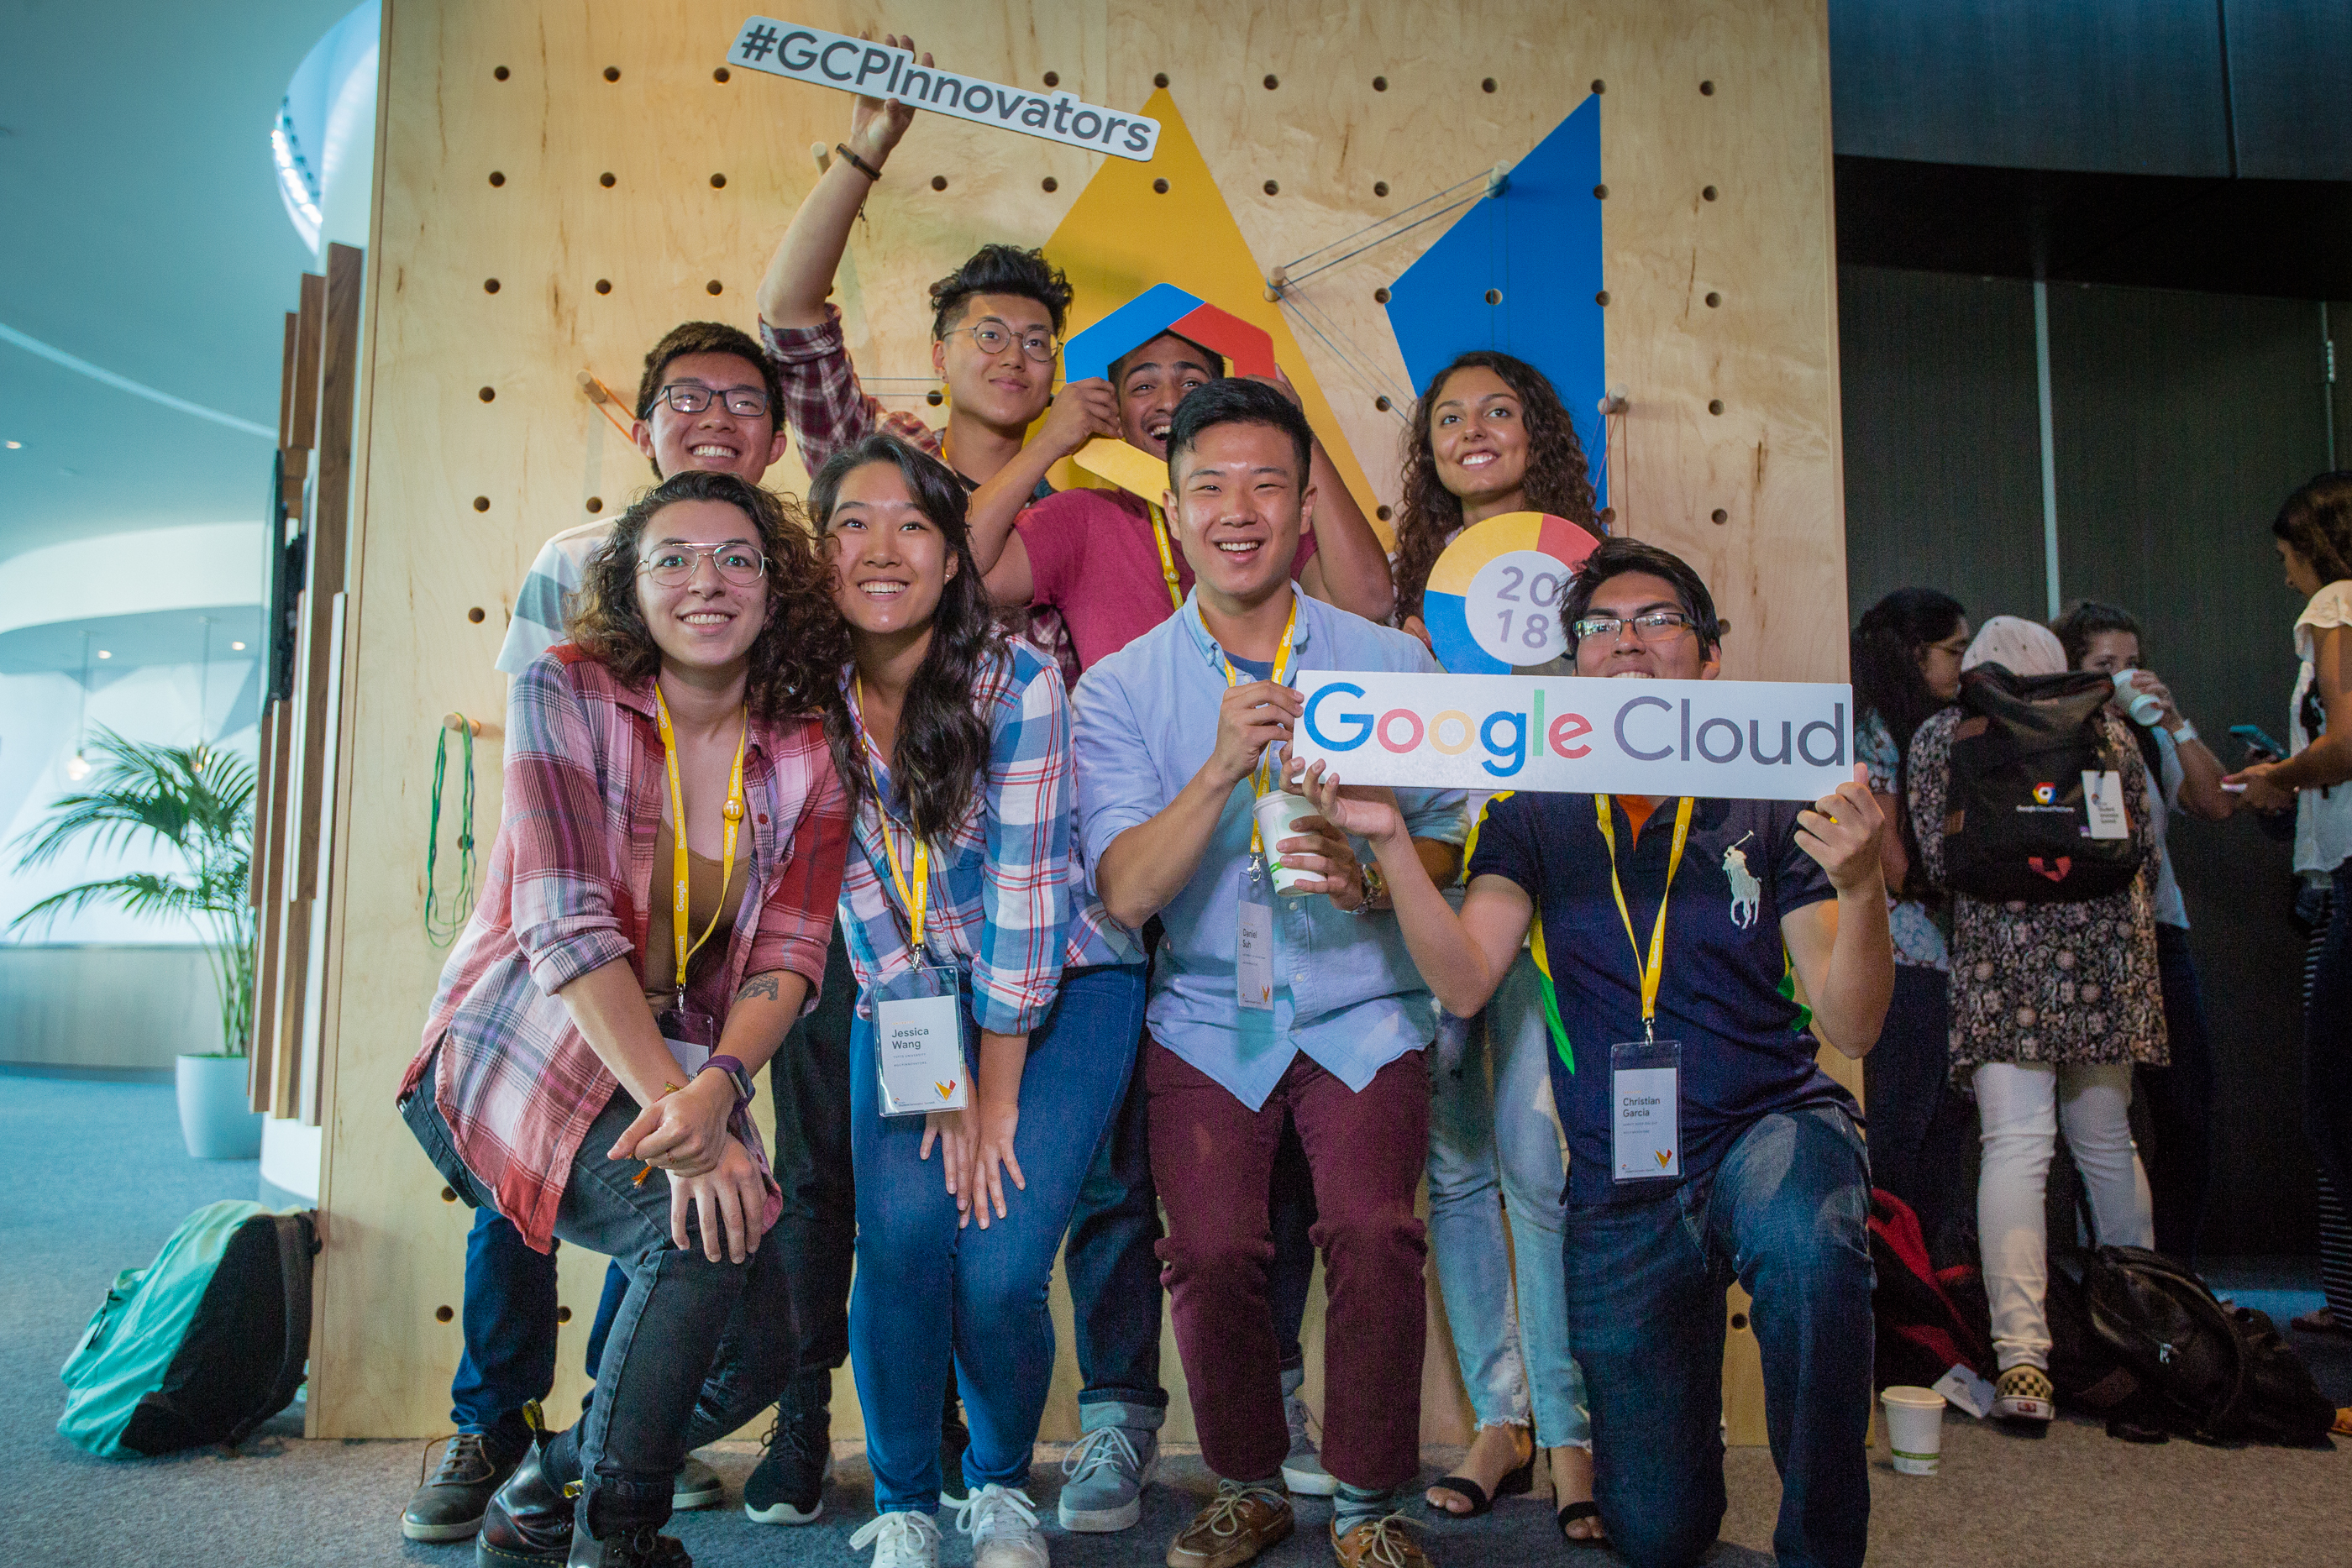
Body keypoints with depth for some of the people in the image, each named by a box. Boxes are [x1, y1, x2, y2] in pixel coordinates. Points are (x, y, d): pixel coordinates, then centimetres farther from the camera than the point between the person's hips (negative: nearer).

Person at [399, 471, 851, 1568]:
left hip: (685, 1076, 5)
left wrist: (716, 1088, -30)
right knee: (699, 1224, -28)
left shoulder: (806, 758, -1)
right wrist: (675, 1111, -31)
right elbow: (564, 924, -21)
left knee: (763, 1342, -3)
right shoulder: (565, 694, -11)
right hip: (515, 1055, -5)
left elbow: (785, 960, -8)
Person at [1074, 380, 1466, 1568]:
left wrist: (1369, 876, -19)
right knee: (1211, 1252, -14)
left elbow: (1449, 844, 3)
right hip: (1207, 1016, 0)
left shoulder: (1390, 661, 1)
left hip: (1361, 1009, 0)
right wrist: (1221, 770, -25)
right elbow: (1127, 893, -11)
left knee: (1374, 1232, -18)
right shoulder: (1119, 689, -1)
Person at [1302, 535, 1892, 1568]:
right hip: (1619, 1191, 2)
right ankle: (1687, 1411, 44)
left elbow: (1850, 1028, -8)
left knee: (1808, 1250, -39)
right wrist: (1390, 840, -22)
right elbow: (1462, 983, -10)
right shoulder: (1538, 813, 4)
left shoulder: (1772, 808, -1)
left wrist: (1860, 887, -26)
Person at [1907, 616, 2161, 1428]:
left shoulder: (1940, 736, 5)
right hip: (2106, 954, 3)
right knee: (2107, 1142, 16)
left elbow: (1936, 860, -2)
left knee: (2016, 1146, -8)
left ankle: (2022, 1361, -19)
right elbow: (2145, 847, 13)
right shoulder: (2104, 725, 13)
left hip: (2003, 952, -3)